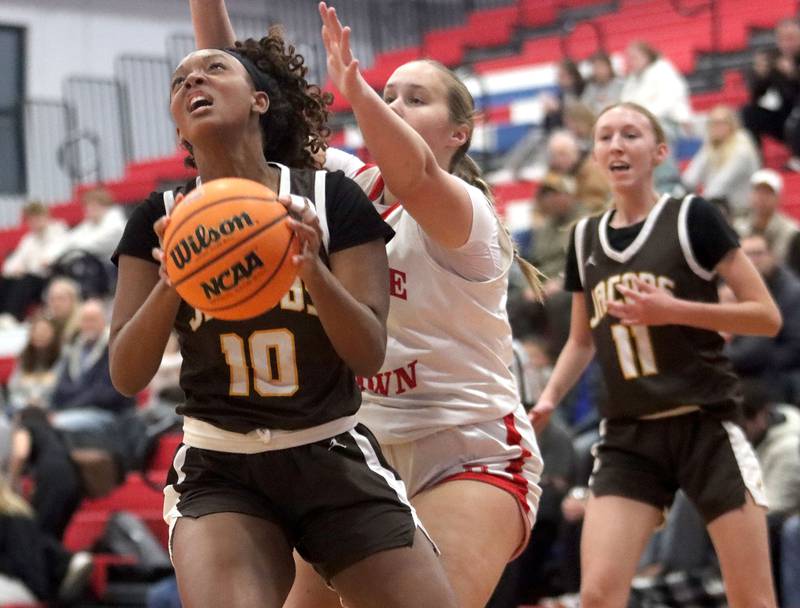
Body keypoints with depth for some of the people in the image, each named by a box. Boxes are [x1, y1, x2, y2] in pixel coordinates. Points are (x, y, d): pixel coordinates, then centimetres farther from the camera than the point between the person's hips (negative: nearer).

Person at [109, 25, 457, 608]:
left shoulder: (331, 199, -2)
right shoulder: (161, 219, 2)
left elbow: (369, 354, -6)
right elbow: (126, 376, -3)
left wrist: (313, 270, -24)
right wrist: (171, 282, -21)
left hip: (335, 457, 1)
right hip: (218, 472, 0)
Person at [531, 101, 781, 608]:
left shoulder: (693, 218, -5)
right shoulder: (585, 238, 9)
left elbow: (768, 317, -7)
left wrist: (672, 310, -17)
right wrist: (548, 400, 4)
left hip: (706, 426, -3)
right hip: (628, 437, 4)